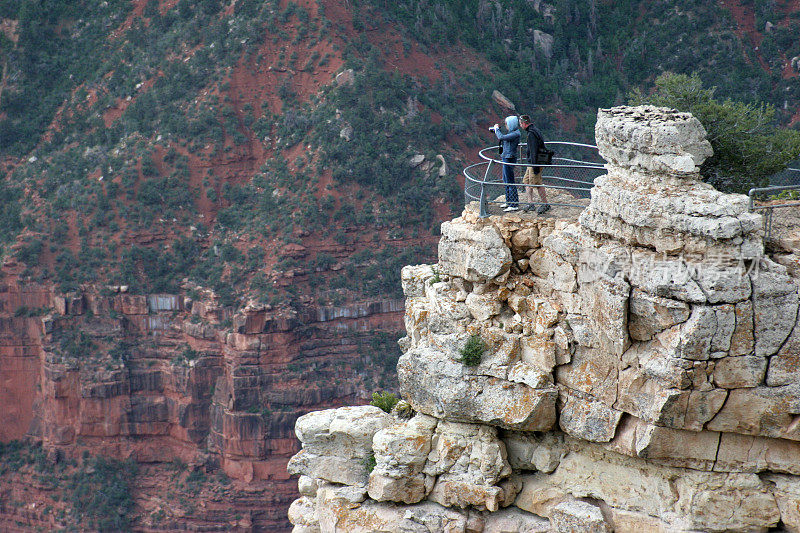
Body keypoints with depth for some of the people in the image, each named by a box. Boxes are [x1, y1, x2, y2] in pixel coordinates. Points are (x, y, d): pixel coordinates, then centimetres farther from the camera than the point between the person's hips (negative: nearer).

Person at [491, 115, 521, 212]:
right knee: (506, 180, 20)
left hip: (509, 159, -10)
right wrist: (496, 131, 13)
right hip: (506, 158, 10)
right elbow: (502, 139, 23)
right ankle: (509, 201, 31)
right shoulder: (512, 132, 10)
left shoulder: (516, 134, -19)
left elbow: (501, 137, -24)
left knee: (510, 181, -8)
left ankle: (515, 205, -7)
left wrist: (496, 129, -7)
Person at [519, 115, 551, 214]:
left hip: (535, 162, -10)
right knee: (526, 180, 14)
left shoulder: (531, 133, -18)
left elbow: (534, 151, -23)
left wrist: (535, 166, -24)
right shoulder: (535, 131, 15)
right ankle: (530, 203, 15)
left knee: (536, 183, -5)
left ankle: (545, 205, 2)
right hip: (532, 163, 10)